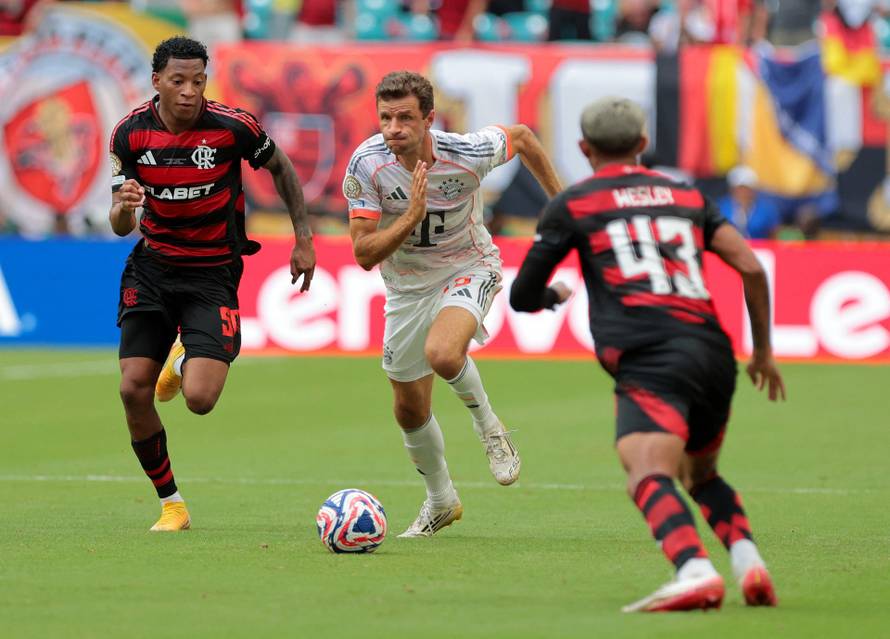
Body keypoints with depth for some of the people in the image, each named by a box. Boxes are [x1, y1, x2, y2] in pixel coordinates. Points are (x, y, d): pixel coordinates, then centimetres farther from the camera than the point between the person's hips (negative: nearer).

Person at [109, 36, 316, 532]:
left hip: (213, 273, -3)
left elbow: (281, 167, 5)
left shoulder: (234, 127, -15)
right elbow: (121, 225, -2)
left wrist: (304, 239, 4)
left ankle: (185, 364, 22)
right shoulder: (131, 133, -7)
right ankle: (171, 504, 11)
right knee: (134, 389, -9)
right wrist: (123, 207, -26)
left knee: (200, 399, -18)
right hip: (153, 265, 3)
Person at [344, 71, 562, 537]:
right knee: (410, 411, 11)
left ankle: (487, 424, -3)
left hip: (469, 269, -3)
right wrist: (410, 217, -38)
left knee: (442, 354, -35)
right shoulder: (367, 163, -23)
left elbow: (522, 137, -3)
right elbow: (364, 254, -23)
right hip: (407, 284, 3)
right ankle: (441, 500, 39)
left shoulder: (468, 153, -26)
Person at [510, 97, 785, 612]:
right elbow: (751, 267, 14)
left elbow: (523, 296, 18)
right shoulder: (687, 197, 24)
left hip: (648, 361, -5)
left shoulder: (572, 205, 14)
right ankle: (749, 562, 3)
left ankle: (695, 571, -49)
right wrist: (763, 350, 24)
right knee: (701, 477, 27)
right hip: (714, 352, 5)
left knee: (649, 476, -23)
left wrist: (554, 296, 43)